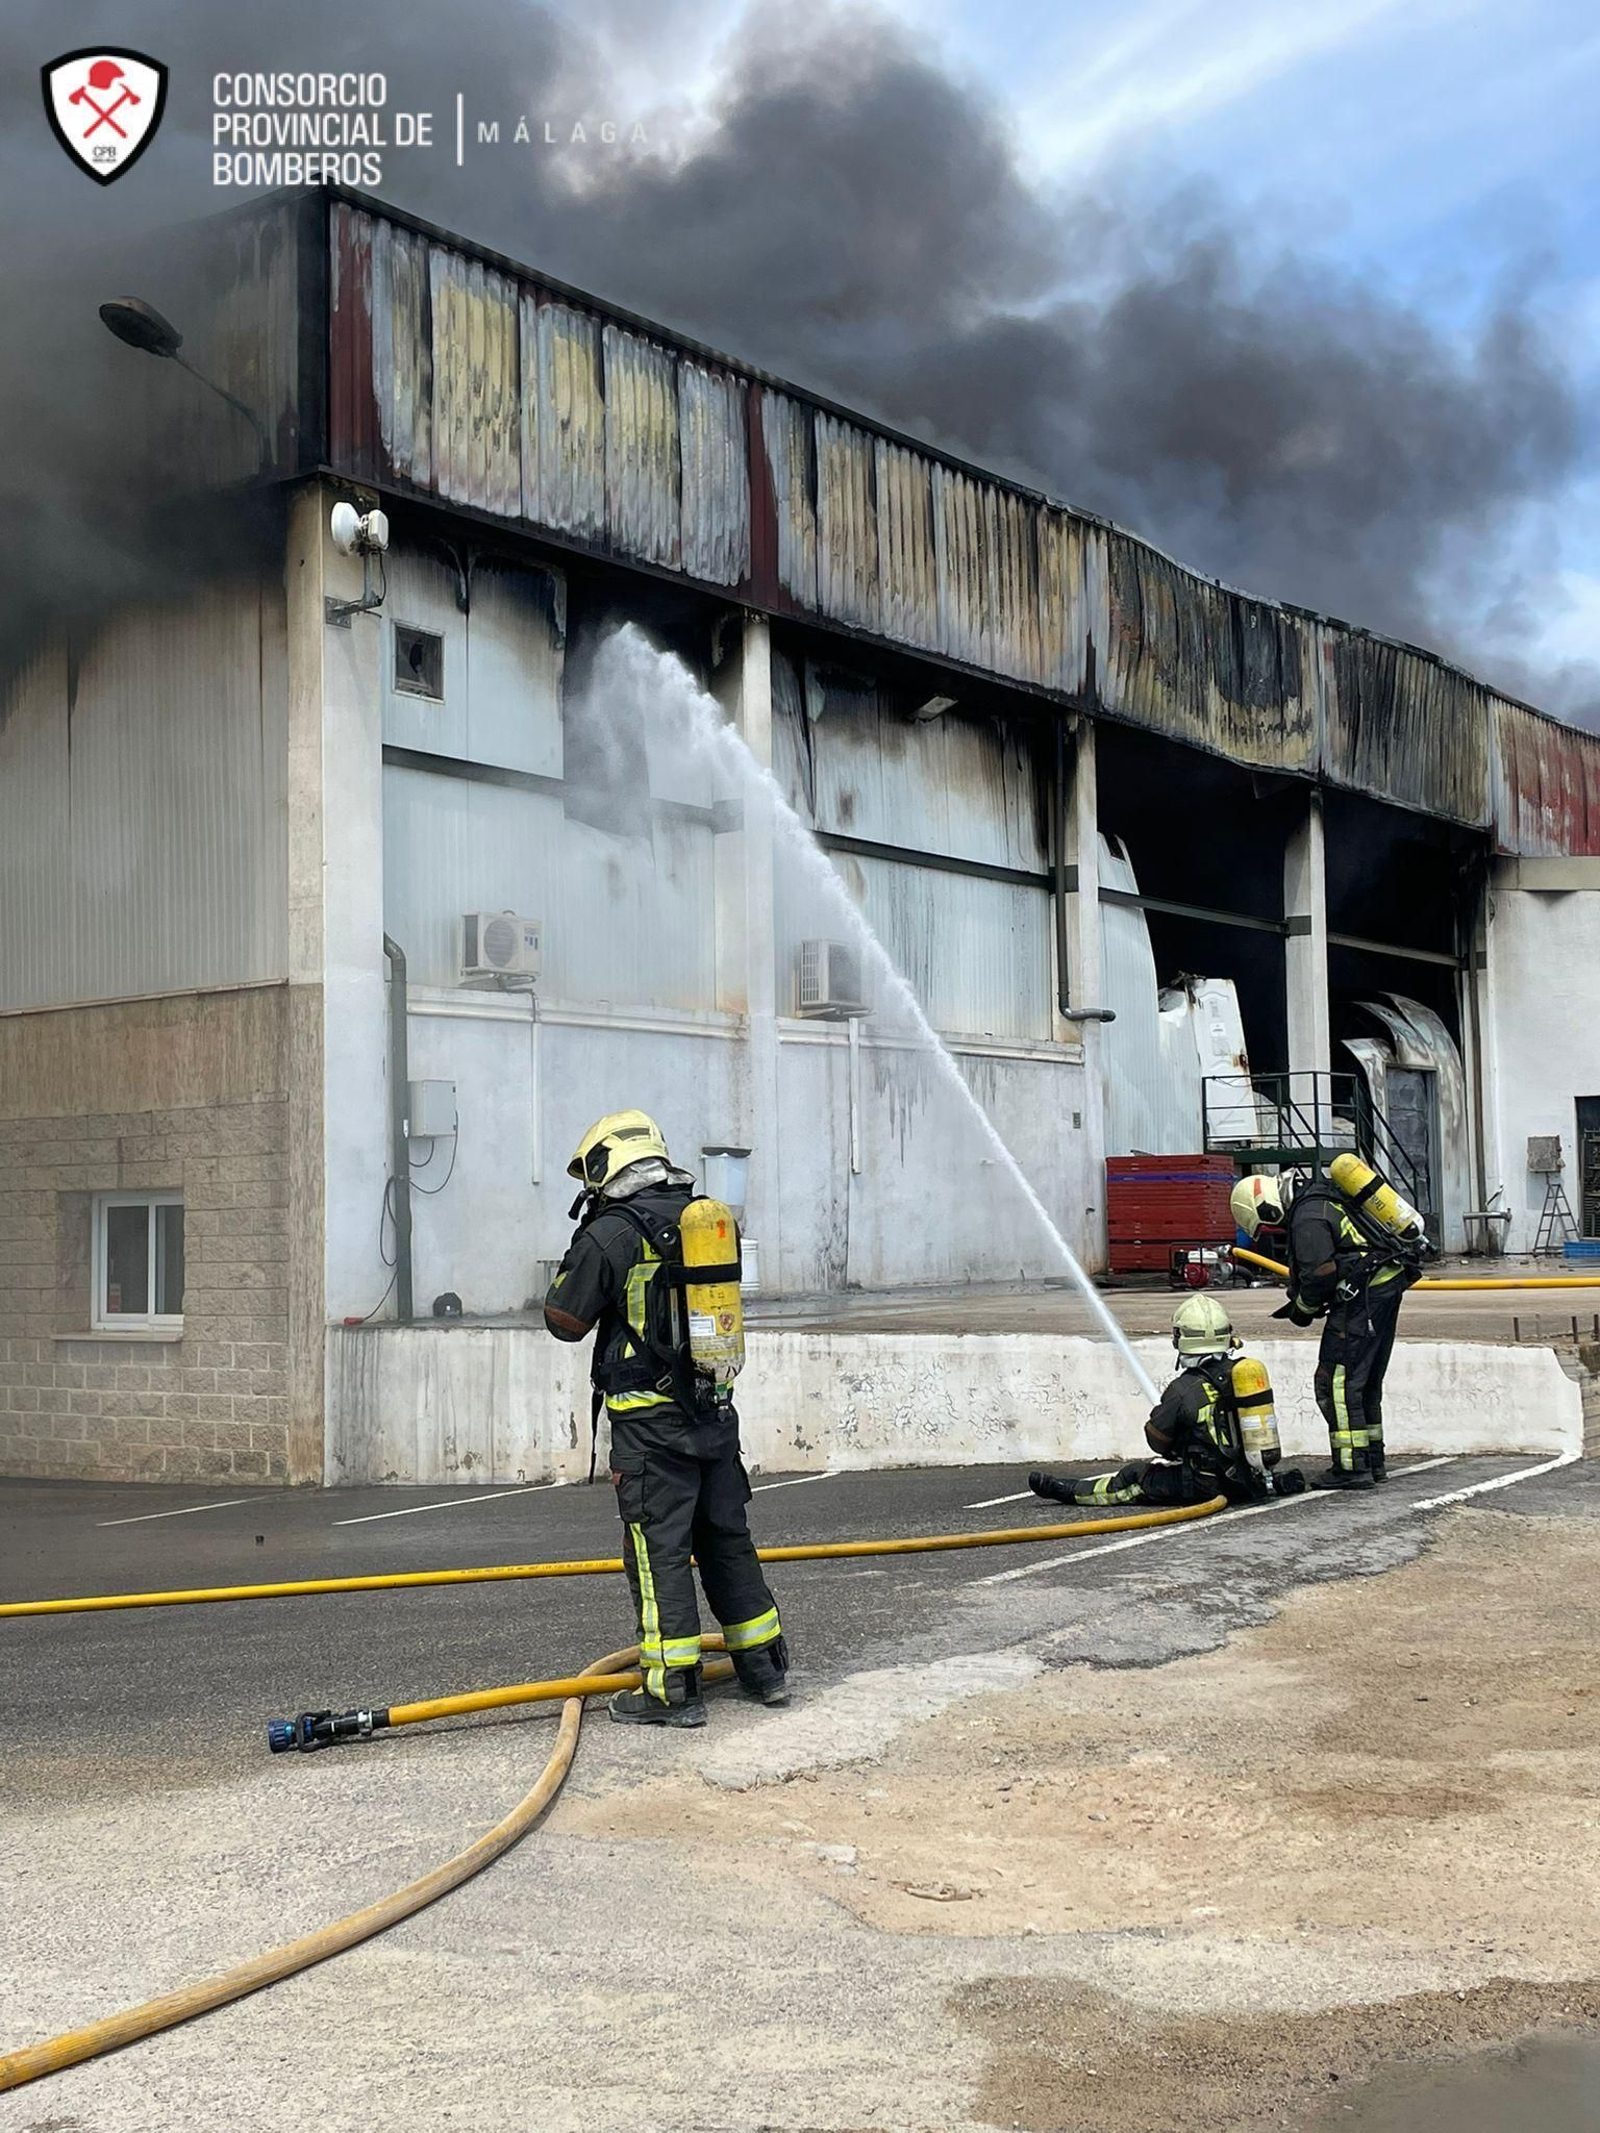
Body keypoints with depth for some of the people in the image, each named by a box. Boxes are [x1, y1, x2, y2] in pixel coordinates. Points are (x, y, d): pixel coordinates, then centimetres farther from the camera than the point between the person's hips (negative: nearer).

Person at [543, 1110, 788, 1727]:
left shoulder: (612, 1232, -12)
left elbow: (565, 1320, -7)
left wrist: (583, 1247, 7)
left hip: (651, 1422, -7)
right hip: (714, 1411, 7)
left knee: (659, 1550, -1)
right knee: (727, 1538, 16)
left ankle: (673, 1689, 1)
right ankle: (765, 1667, 24)